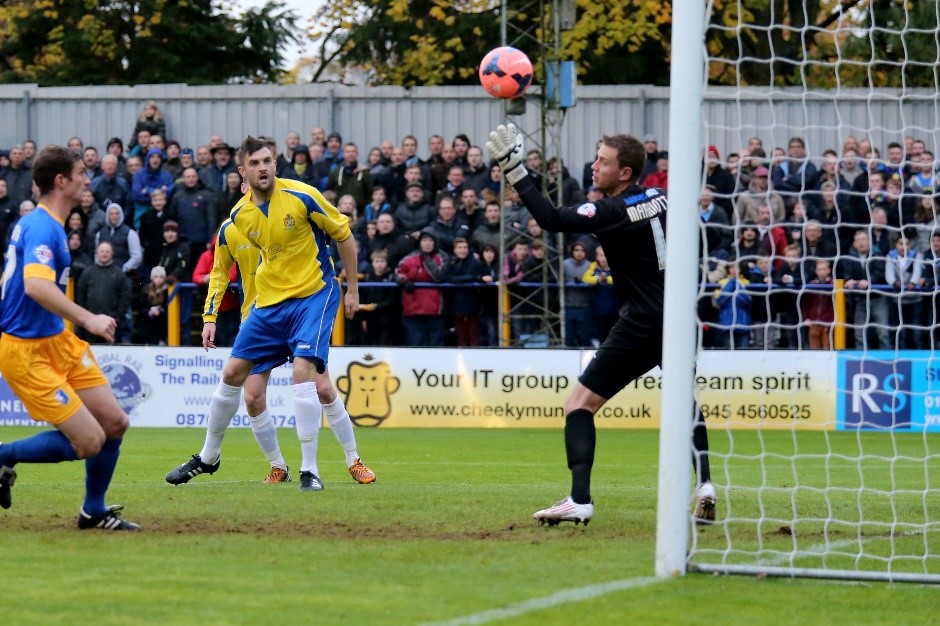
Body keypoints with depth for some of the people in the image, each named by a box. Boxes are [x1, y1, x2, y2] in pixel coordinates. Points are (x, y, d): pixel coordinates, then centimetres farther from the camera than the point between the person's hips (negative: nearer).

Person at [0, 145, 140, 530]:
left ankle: (94, 511, 21)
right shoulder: (43, 227, -20)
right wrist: (87, 320, -38)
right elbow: (36, 285, -37)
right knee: (89, 442, -12)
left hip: (57, 341, 10)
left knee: (115, 423, 6)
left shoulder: (37, 223, 11)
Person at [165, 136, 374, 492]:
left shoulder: (301, 197, -14)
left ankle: (310, 470, -16)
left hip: (314, 295, -5)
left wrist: (352, 288, 1)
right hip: (267, 304, 5)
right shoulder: (237, 219, -1)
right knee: (232, 372, 5)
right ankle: (208, 457, 25)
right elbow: (220, 270, 13)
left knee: (303, 370, -23)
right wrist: (210, 318, 6)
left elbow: (343, 235, -3)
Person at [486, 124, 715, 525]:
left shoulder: (617, 211, -15)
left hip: (642, 324, -8)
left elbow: (552, 219, -23)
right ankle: (704, 484, 16)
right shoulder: (659, 199, 6)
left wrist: (514, 171, -22)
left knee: (579, 404, -4)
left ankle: (579, 500, -16)